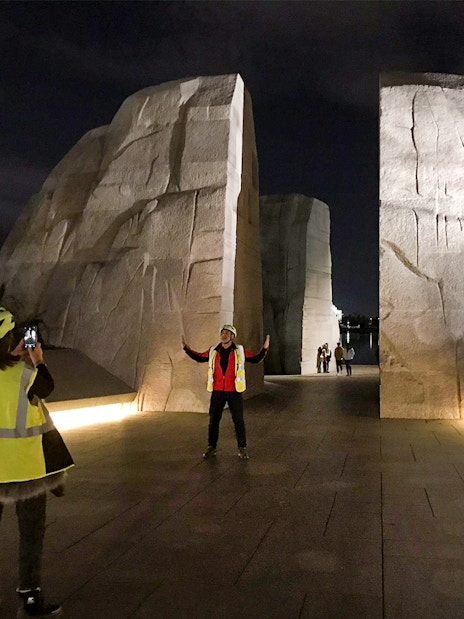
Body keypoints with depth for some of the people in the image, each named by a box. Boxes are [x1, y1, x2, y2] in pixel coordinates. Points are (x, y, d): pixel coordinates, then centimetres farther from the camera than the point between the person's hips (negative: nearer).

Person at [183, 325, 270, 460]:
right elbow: (199, 357, 16)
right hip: (217, 392, 2)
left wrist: (264, 349, -8)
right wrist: (186, 348, 10)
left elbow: (255, 359, 6)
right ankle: (211, 447, 23)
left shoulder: (240, 351, -1)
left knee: (238, 420, 4)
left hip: (234, 392, -2)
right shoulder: (213, 351, 5)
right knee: (213, 420, 9)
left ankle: (242, 448, 17)